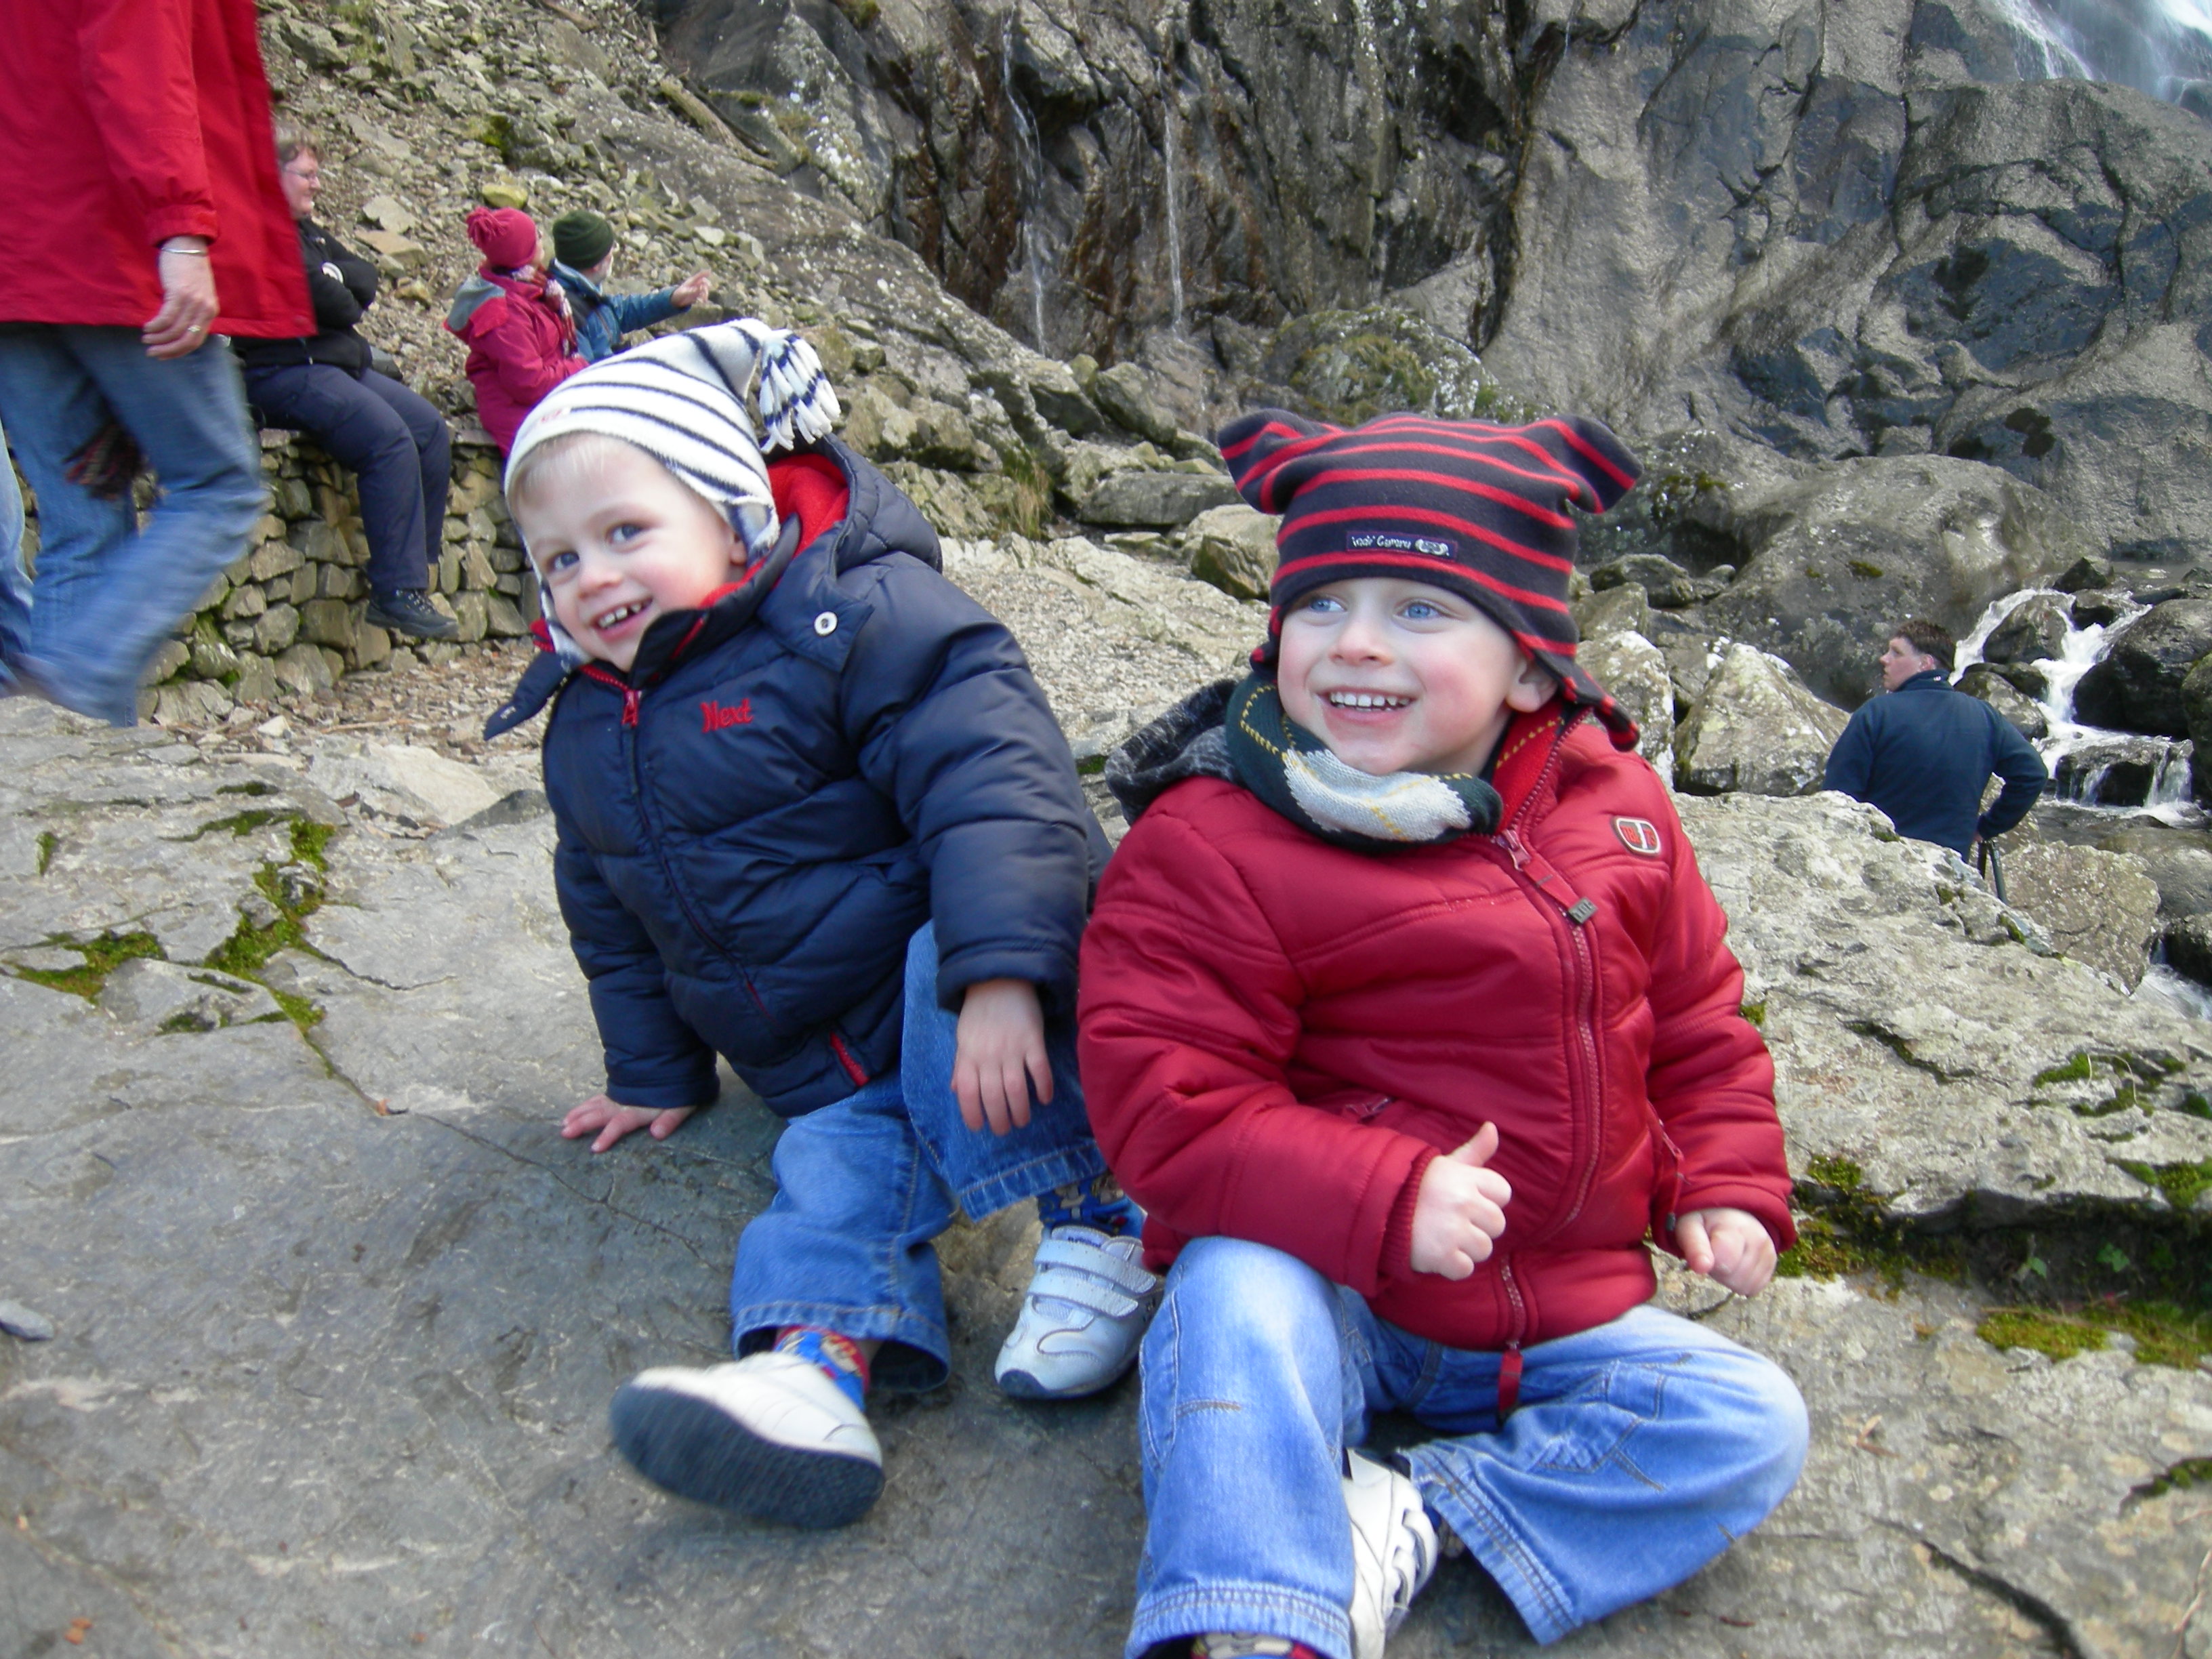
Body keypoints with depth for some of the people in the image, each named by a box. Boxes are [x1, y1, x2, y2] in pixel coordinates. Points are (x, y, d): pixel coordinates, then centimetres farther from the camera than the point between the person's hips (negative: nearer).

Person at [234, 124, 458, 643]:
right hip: (281, 371, -10)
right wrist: (348, 302, 1)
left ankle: (414, 568, 3)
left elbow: (365, 278, 14)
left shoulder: (304, 228, 22)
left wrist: (336, 277, -6)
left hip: (334, 362, 10)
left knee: (430, 428, 2)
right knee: (389, 439, -26)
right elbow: (318, 296, -19)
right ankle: (396, 594, -25)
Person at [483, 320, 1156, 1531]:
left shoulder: (860, 618, -14)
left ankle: (1096, 1214, -29)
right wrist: (654, 1072, 25)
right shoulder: (587, 727, 11)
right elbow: (611, 921, 25)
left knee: (939, 981, -36)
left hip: (963, 1003, -5)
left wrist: (998, 972, -38)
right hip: (828, 1073, 6)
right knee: (835, 1172, -21)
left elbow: (989, 779, -27)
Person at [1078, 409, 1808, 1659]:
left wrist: (1726, 1186, 4)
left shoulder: (1615, 808, 1)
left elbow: (1698, 1015, 15)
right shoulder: (1214, 841, -16)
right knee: (1238, 1294, -35)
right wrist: (1385, 1202, -28)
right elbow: (1166, 1101, -20)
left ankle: (1409, 1522, -16)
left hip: (1560, 1313, 5)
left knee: (1751, 1424, -9)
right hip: (1330, 1295, -5)